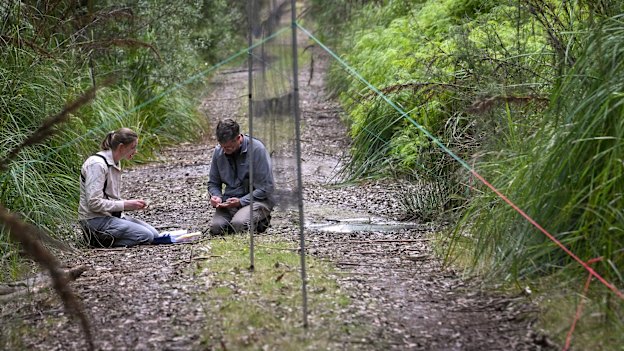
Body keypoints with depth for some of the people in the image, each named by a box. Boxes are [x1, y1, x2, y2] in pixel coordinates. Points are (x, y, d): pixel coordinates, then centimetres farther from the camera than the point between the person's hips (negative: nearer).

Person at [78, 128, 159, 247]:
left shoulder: (115, 163, 12)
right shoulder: (97, 164, -18)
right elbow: (94, 203, -22)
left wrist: (131, 203, 1)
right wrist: (125, 205, -18)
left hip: (112, 215, 10)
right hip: (96, 219, -10)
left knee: (154, 234, -1)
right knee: (146, 236, -19)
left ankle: (106, 237, 3)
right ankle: (101, 240, -9)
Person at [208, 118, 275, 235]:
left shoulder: (257, 149, -12)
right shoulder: (218, 151, 3)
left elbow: (266, 187, -12)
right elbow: (213, 183, 16)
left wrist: (241, 202, -19)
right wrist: (216, 196, -7)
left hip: (256, 199, -4)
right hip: (230, 199, 4)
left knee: (239, 224, -33)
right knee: (216, 227, -25)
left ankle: (260, 220, 1)